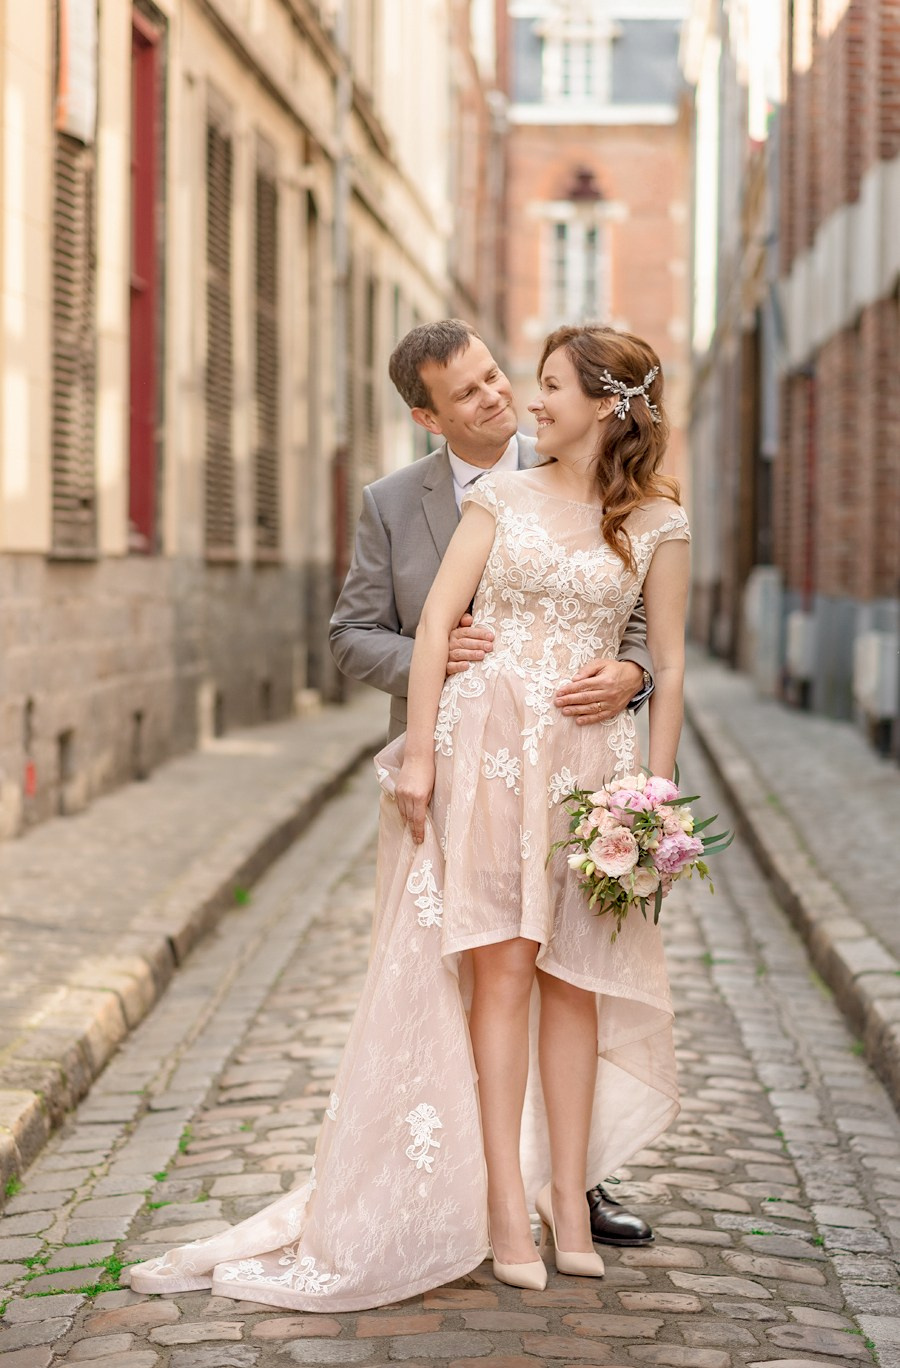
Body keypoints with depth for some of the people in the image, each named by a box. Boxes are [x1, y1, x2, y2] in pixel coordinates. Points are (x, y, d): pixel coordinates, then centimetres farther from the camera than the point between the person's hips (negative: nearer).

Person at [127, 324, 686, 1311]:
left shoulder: (657, 523, 6)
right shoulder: (504, 495, 6)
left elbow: (668, 664, 7)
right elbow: (437, 618, 1)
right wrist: (417, 749, -7)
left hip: (589, 756, 1)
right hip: (486, 739, -1)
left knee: (573, 975, 2)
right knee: (501, 963, -5)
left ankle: (566, 1197, 8)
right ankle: (504, 1200, -4)